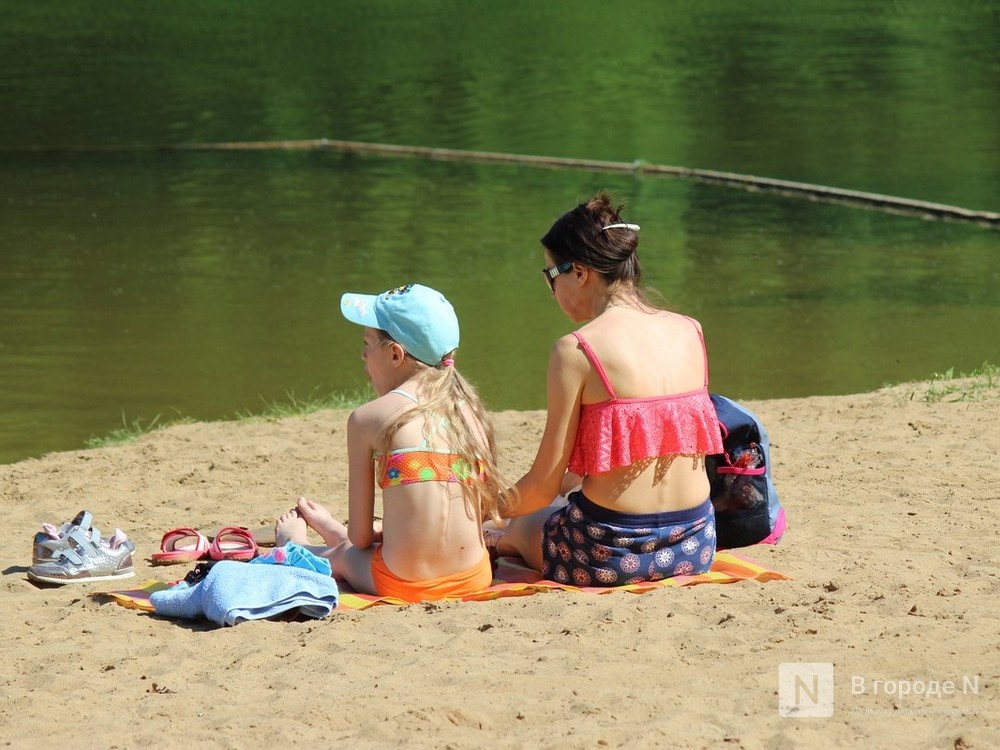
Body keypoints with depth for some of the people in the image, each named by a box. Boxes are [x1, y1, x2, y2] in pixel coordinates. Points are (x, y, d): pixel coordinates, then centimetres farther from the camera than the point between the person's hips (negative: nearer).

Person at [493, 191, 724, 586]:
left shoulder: (575, 350, -12)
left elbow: (543, 487, -8)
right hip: (694, 549, 6)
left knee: (522, 525, 26)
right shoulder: (690, 331, 5)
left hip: (611, 557, -6)